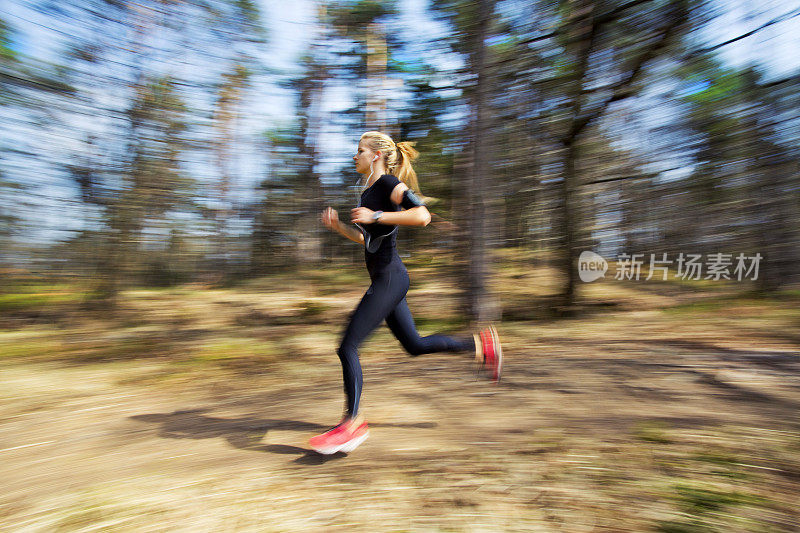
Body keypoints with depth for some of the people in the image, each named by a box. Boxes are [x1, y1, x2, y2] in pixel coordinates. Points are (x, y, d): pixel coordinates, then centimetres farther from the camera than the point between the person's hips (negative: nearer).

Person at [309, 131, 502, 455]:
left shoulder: (389, 183, -10)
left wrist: (376, 216, -23)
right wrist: (337, 227, 11)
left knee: (348, 346, -7)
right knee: (414, 345, 16)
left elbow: (422, 216, -26)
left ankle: (352, 425, 7)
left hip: (390, 279, -10)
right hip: (384, 280, 10)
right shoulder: (369, 190, 18)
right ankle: (481, 345, 25)